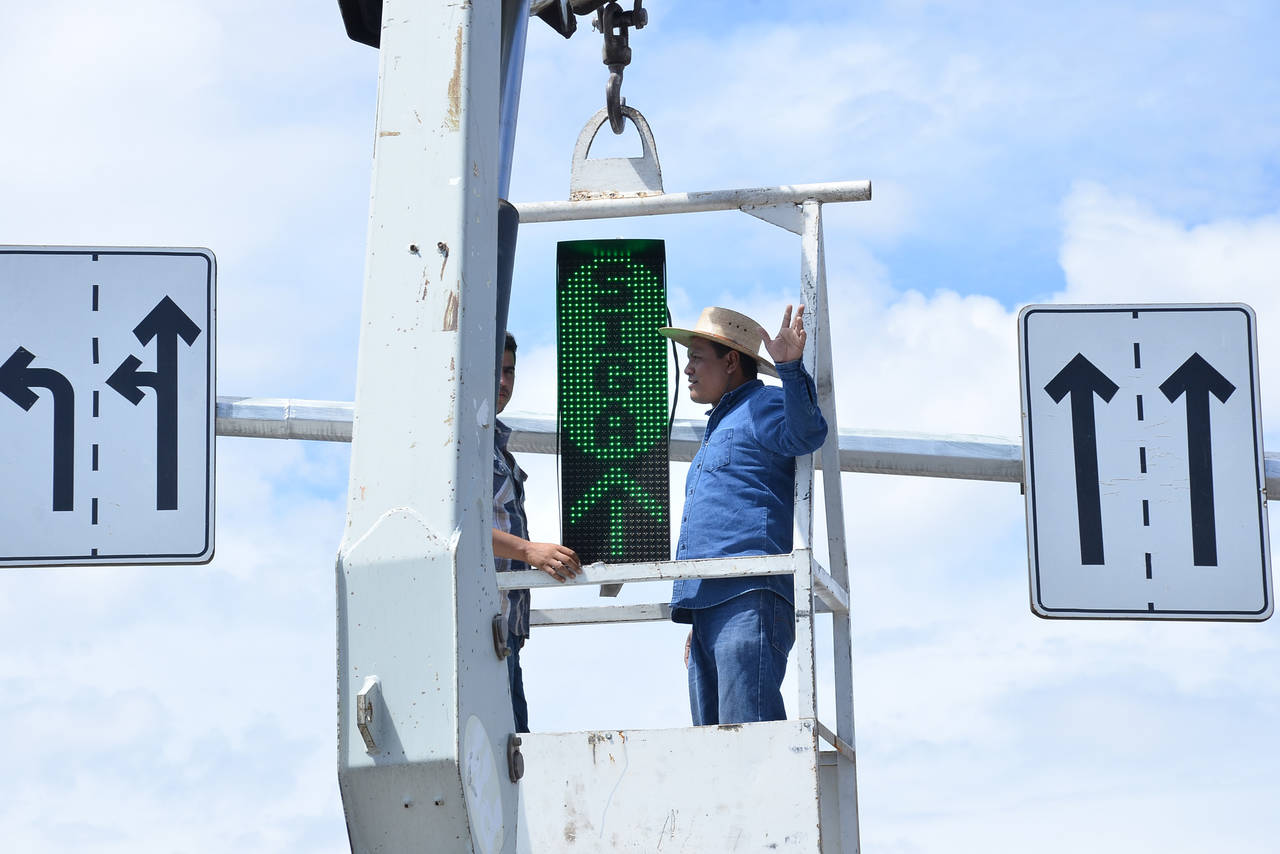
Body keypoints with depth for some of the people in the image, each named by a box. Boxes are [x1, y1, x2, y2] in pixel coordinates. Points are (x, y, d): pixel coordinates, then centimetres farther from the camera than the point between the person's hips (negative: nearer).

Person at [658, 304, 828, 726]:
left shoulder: (764, 405, 5)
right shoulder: (718, 427, 32)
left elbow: (806, 434, -20)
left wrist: (790, 367, -35)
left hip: (749, 598, -10)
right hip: (707, 604, 10)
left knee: (748, 736, -19)